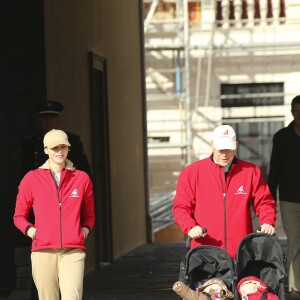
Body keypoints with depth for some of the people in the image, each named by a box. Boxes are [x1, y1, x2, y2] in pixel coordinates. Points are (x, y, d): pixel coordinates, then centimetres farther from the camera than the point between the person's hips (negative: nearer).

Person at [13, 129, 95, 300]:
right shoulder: (32, 179, 8)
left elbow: (89, 214, 25)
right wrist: (30, 230, -1)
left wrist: (85, 230, 6)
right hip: (43, 251, 0)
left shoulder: (82, 178, 11)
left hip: (73, 251, 0)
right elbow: (19, 216, 17)